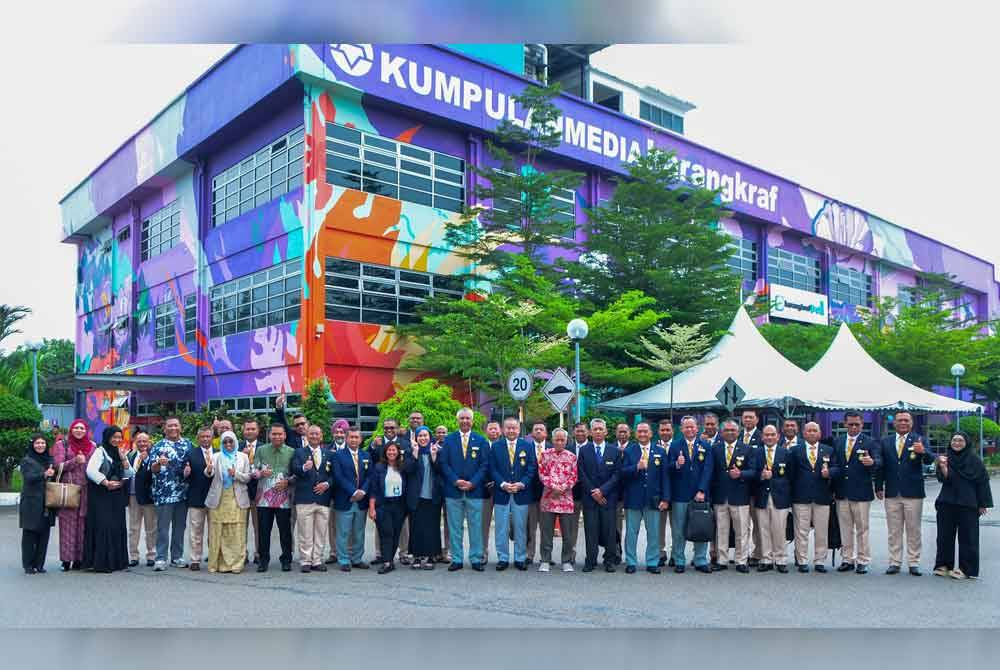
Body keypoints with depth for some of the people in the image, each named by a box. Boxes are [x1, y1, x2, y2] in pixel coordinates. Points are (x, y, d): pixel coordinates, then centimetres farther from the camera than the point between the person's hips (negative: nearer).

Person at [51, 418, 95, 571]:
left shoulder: (92, 446, 15)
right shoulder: (62, 444, 7)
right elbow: (58, 465, -3)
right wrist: (75, 461, -14)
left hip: (86, 490, 2)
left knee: (83, 524, 1)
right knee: (68, 524, -5)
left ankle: (79, 559, 6)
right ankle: (66, 560, 0)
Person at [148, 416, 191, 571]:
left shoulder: (187, 444, 11)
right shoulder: (158, 447, 1)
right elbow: (153, 469, -6)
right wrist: (159, 462, -27)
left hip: (182, 493, 3)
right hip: (164, 493, -3)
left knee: (180, 526, 9)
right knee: (163, 527, -1)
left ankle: (177, 557, 18)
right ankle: (161, 559, 4)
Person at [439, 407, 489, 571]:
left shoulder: (481, 441, 6)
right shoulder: (449, 439, 7)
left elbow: (485, 465, 0)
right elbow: (443, 463, 1)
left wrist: (472, 483, -11)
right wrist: (456, 481, -11)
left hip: (474, 490, 0)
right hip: (453, 490, 1)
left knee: (476, 527, 3)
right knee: (454, 527, 5)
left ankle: (476, 560, 12)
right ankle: (457, 559, 13)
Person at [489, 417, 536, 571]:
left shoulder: (528, 446, 6)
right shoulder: (495, 446, 6)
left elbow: (532, 468, 1)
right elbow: (492, 469, 0)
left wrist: (522, 484, -12)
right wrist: (502, 484, -13)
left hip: (521, 493, 0)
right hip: (501, 493, 0)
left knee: (521, 528, 6)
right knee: (501, 528, 3)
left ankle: (520, 559, 15)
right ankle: (503, 558, 12)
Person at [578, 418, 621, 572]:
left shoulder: (615, 451, 5)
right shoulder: (583, 451, 6)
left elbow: (617, 474, -1)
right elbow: (582, 474, 1)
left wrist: (602, 490, -10)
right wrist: (593, 492, -7)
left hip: (609, 497, 0)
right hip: (589, 496, 0)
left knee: (609, 530, 1)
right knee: (590, 530, 0)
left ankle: (609, 561, 10)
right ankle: (590, 561, 7)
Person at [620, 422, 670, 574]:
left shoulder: (660, 452, 6)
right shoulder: (629, 451, 3)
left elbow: (664, 476, 3)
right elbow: (623, 473, -5)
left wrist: (665, 499, -3)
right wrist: (637, 467, -23)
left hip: (653, 499, 1)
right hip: (633, 498, -1)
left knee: (653, 533, 6)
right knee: (631, 532, 5)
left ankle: (652, 563, 16)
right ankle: (630, 562, 15)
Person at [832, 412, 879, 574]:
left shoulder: (870, 443, -1)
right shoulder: (837, 442, 10)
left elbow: (879, 462, -13)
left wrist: (872, 462, -38)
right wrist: (833, 488, 3)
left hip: (861, 493, -4)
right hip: (841, 492, 4)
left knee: (862, 529, 3)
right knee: (845, 529, 10)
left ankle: (862, 561, 12)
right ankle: (847, 559, 19)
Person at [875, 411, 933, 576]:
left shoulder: (918, 440, -1)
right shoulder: (885, 442, 7)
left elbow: (930, 460, -16)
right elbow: (880, 466, 9)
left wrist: (923, 451, -38)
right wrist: (879, 487, 4)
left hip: (913, 493, -2)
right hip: (892, 494, 2)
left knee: (913, 531, 6)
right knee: (894, 531, 8)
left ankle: (914, 563, 14)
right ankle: (894, 563, 15)